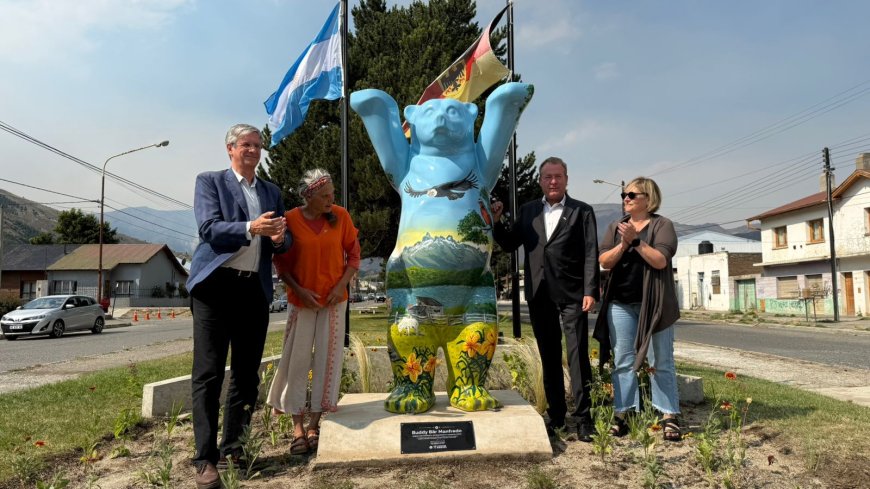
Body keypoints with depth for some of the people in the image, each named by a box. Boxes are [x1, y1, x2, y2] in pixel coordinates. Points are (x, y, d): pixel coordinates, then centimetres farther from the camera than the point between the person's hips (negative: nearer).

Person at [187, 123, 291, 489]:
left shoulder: (271, 192, 18)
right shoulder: (209, 181, 5)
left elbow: (284, 242, 15)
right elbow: (209, 228, -9)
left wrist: (279, 239, -9)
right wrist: (250, 228, -24)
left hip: (255, 290, 5)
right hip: (216, 285, -4)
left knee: (247, 374, 9)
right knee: (208, 373, -5)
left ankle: (235, 447, 21)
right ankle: (206, 459, 1)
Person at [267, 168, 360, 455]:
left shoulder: (341, 216, -3)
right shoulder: (290, 220, -7)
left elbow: (353, 254, 4)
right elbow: (280, 262, 0)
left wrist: (342, 284, -9)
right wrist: (299, 290, -11)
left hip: (334, 300, 2)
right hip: (302, 300, -1)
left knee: (327, 359, 2)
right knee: (297, 360, -1)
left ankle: (314, 425, 13)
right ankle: (298, 427, 10)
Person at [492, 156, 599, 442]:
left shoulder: (582, 211, 4)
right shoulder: (528, 211, 13)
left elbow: (591, 254, -3)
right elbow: (510, 245, 13)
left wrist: (590, 291, -11)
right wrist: (495, 223, -3)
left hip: (571, 294, -3)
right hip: (539, 295, 4)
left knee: (578, 355, -5)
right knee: (549, 357, 11)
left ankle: (583, 418, 3)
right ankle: (556, 415, 21)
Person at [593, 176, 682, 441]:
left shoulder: (662, 225, 1)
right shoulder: (615, 226, 12)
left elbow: (660, 260, -13)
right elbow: (604, 262, 2)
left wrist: (636, 240, -17)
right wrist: (623, 244, -12)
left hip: (653, 304, -3)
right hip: (620, 304, 3)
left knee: (660, 362, 2)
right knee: (623, 362, 4)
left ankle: (669, 417, 9)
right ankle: (622, 415, 9)